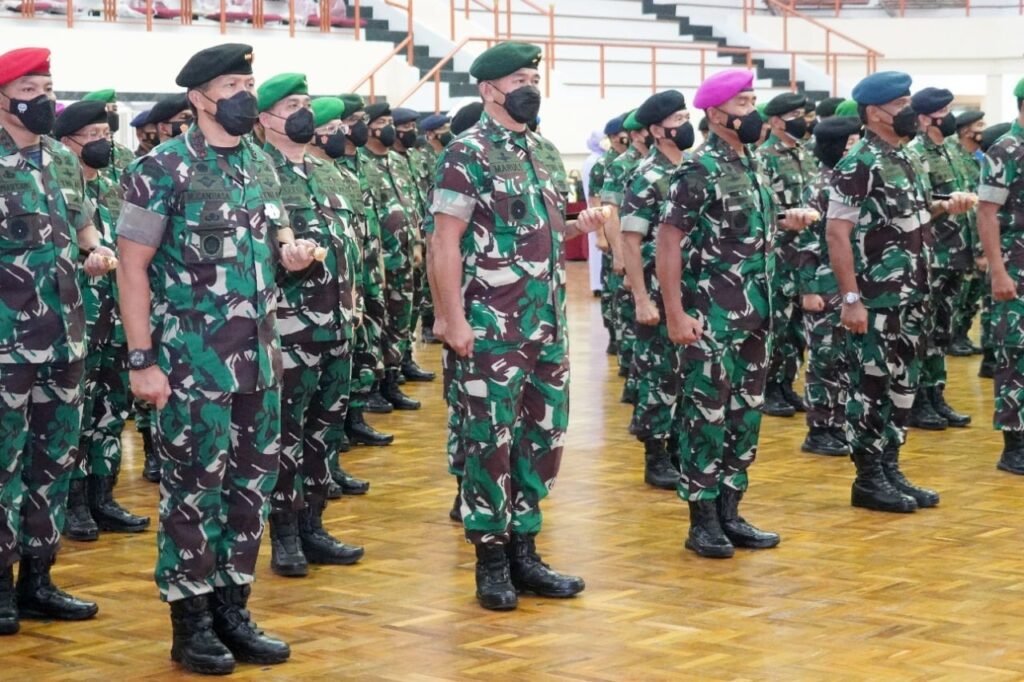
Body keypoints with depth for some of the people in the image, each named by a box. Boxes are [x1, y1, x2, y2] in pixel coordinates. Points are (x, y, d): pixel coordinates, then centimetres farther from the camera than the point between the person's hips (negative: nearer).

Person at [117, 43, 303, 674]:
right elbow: (133, 267, -10)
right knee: (194, 489, 1)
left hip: (259, 356, 7)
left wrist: (291, 252, -2)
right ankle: (191, 622, 12)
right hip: (192, 360, -6)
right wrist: (141, 360, -15)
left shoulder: (262, 164, 9)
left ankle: (232, 608, 22)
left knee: (253, 485, 10)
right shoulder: (162, 169, -10)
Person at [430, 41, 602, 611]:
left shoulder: (545, 152, 13)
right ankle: (491, 561, 9)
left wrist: (578, 227, 5)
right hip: (492, 325, -7)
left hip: (548, 323, 8)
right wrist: (453, 319, -17)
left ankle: (523, 550, 21)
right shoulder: (468, 153, -9)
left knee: (545, 435, 10)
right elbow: (445, 241, -13)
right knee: (491, 440, -1)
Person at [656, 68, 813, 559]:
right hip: (711, 316, -8)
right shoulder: (697, 171, -13)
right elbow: (667, 244, -15)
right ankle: (702, 521, 6)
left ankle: (729, 512, 20)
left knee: (746, 413, 11)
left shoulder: (754, 166, 12)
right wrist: (676, 314, -19)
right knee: (706, 415, -2)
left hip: (754, 315, 8)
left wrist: (786, 222, 6)